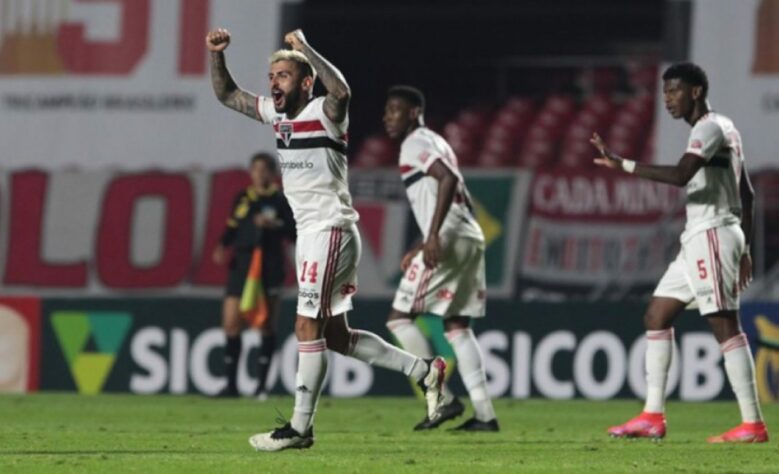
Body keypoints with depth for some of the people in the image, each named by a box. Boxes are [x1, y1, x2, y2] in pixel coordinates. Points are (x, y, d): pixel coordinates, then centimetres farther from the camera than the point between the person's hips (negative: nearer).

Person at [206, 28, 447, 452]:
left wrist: (305, 48, -32)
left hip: (330, 230, -9)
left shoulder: (324, 112, -11)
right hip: (309, 233, 9)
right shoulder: (276, 114, 12)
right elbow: (226, 94, 23)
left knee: (308, 328, -10)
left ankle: (300, 428, -7)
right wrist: (216, 54, 6)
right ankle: (424, 371, 20)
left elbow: (341, 91, -36)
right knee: (334, 335, 12)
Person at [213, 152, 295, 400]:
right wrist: (222, 247, -1)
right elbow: (232, 229, 16)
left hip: (269, 267, -4)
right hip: (241, 264, 4)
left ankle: (262, 384, 7)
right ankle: (231, 384, 3)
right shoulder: (242, 199, 14)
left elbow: (295, 233, -3)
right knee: (231, 323, -3)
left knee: (266, 327, -1)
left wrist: (274, 225, -19)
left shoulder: (281, 200, 1)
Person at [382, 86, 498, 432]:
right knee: (457, 326, 10)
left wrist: (432, 236, -28)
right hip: (470, 238, 10)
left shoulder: (416, 144, -5)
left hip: (448, 242, -10)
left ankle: (443, 399, -8)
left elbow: (449, 179, -22)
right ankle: (484, 413, 4)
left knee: (400, 318, -3)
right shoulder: (433, 143, 25)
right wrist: (419, 250, 28)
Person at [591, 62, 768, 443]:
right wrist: (744, 248, 25)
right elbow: (747, 194, 23)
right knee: (656, 316, 10)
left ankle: (753, 424, -13)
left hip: (712, 236, -11)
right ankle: (653, 417, 9)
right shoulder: (722, 128, 19)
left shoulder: (711, 128, -12)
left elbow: (679, 175, -28)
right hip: (699, 241, 11)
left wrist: (623, 165, -28)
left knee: (725, 326, -12)